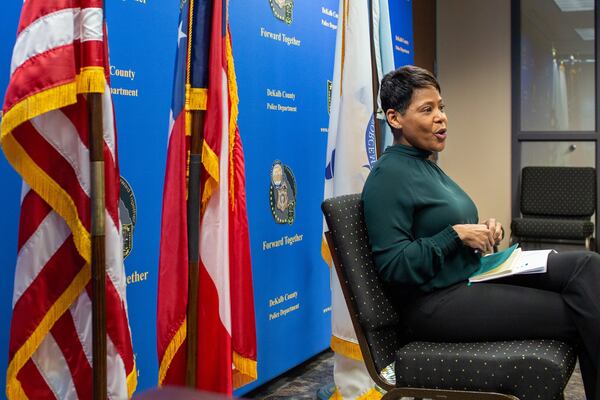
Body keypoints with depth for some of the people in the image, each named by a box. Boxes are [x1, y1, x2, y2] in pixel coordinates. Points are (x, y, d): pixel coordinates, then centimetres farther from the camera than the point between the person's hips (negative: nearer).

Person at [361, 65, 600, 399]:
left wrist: (482, 233, 3)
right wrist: (457, 234, -19)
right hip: (438, 303, -9)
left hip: (471, 276, 9)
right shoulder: (390, 175, -14)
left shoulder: (426, 165, 15)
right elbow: (393, 266, -20)